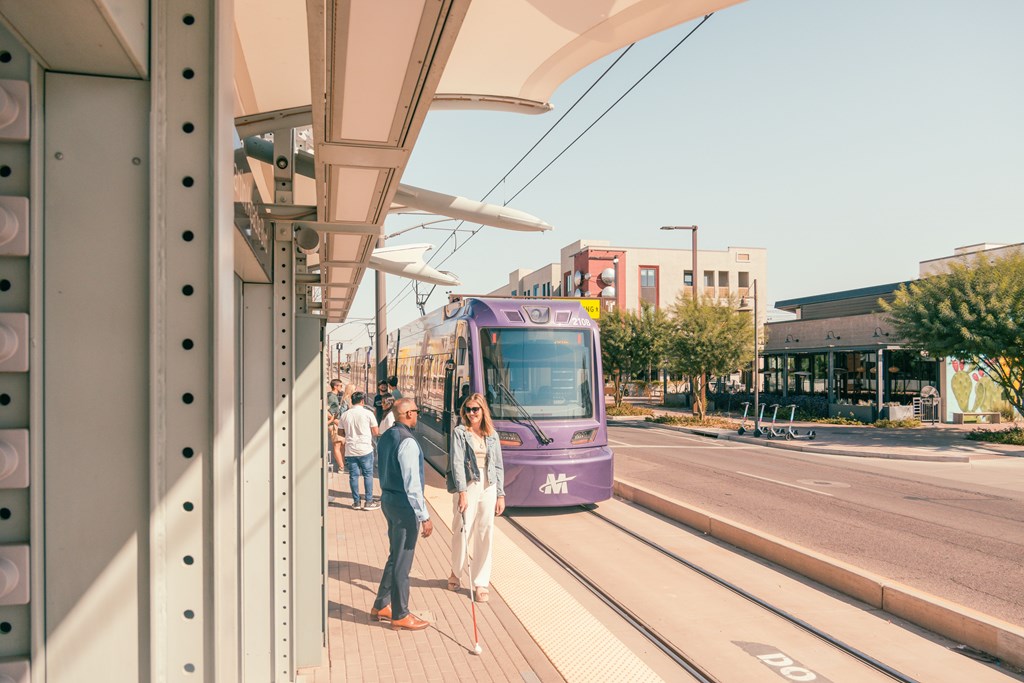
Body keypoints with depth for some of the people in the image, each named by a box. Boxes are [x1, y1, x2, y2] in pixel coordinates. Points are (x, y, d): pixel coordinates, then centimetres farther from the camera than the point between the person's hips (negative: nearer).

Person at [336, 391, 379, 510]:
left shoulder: (344, 415, 2)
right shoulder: (368, 413, -8)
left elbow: (340, 432, 8)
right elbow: (376, 432, -4)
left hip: (350, 450, 3)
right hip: (365, 450, -3)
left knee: (353, 476, 10)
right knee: (368, 475, 7)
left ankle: (356, 502, 16)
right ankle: (368, 502, 9)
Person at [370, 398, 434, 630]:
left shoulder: (386, 437, 7)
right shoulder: (408, 442, -22)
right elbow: (412, 484, -23)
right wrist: (424, 516, -18)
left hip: (388, 499, 9)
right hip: (404, 505, -9)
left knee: (395, 557, 22)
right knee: (402, 562, 4)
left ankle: (381, 606, 32)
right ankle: (400, 616, 17)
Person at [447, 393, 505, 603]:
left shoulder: (492, 435, 9)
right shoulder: (460, 433, -3)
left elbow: (498, 466, 11)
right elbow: (457, 463, -10)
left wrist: (500, 495, 7)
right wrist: (462, 492, -19)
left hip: (488, 487, 3)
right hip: (467, 486, -3)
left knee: (485, 535, 5)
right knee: (462, 532, 4)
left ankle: (481, 583, 15)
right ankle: (456, 573, 29)